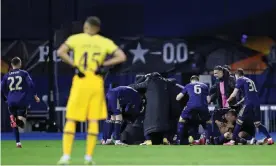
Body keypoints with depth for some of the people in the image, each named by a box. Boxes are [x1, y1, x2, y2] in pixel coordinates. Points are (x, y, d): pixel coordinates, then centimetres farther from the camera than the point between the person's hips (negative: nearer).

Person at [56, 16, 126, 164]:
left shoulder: (76, 38, 2)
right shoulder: (105, 42, 6)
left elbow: (60, 52, -12)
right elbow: (122, 57, -3)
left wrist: (74, 65, -7)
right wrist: (103, 64, 1)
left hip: (80, 81, -2)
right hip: (97, 82, 2)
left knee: (71, 119, 2)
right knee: (93, 120, 8)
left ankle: (66, 155, -7)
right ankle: (89, 156, 5)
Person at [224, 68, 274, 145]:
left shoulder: (240, 80, 4)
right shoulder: (250, 80, 26)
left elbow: (234, 94, -2)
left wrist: (227, 101, 13)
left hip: (249, 103, -7)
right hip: (257, 103, 7)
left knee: (239, 121, 0)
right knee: (257, 123, 14)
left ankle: (232, 141, -3)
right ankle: (269, 138, 1)